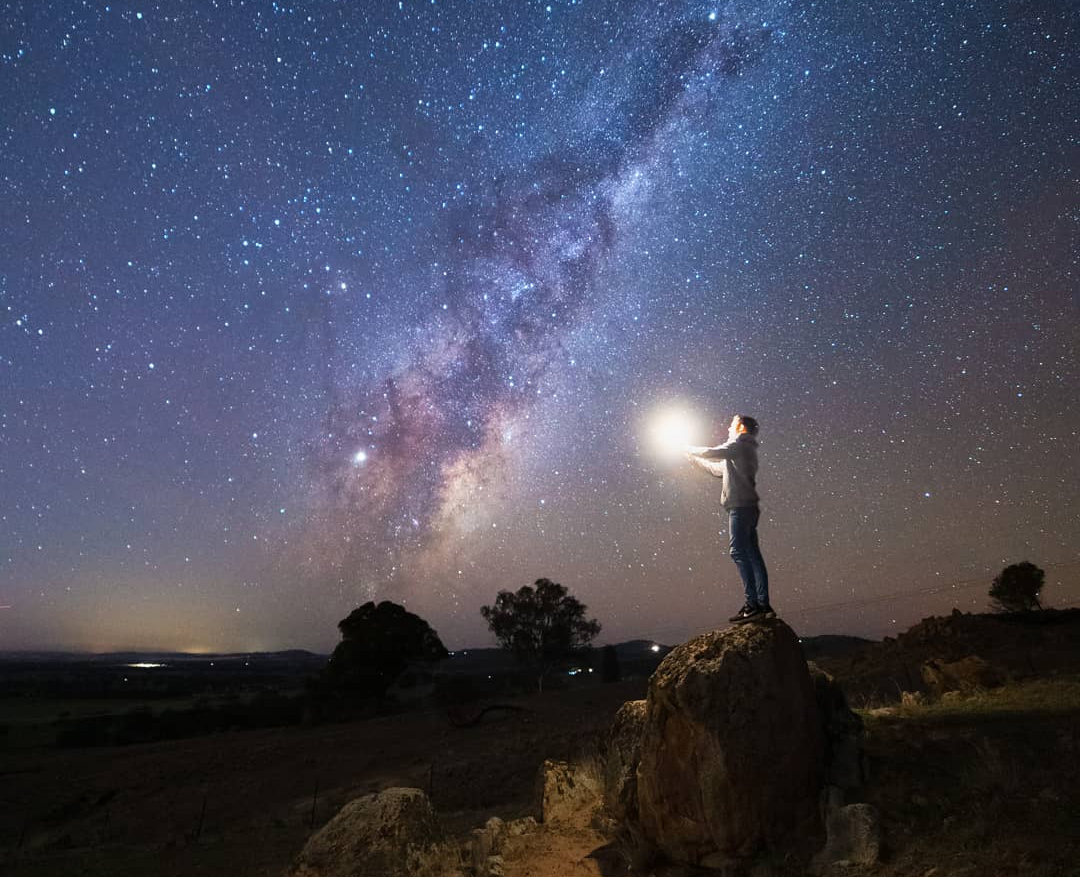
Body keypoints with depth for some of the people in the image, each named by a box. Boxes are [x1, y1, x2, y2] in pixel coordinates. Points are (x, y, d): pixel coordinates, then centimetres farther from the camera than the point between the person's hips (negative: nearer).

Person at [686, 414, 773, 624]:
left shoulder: (739, 444, -3)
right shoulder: (746, 449, 26)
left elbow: (712, 453, -9)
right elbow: (719, 470, 34)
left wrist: (691, 451, 9)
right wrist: (695, 460, 38)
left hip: (740, 506, -10)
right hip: (747, 507, 10)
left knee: (739, 552, -14)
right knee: (752, 554, 7)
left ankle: (753, 604, -18)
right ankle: (763, 605, 8)